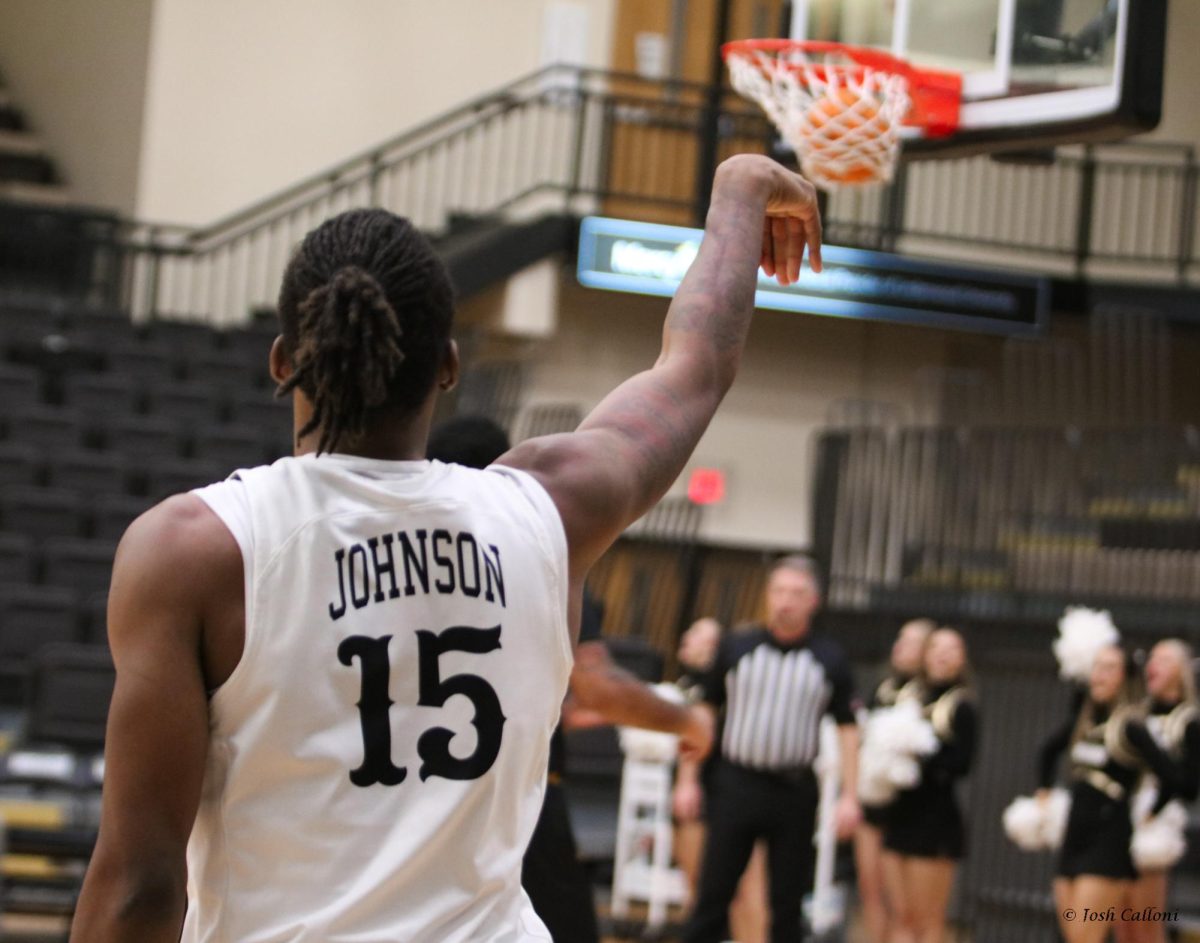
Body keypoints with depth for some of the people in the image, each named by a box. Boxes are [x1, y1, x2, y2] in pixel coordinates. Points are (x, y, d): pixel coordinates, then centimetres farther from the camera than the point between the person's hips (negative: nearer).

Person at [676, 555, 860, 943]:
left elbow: (847, 729, 6)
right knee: (714, 893, -1)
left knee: (788, 901, 6)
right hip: (737, 782, 0)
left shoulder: (830, 661, 5)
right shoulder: (736, 648, 5)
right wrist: (688, 780, 3)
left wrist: (849, 796, -2)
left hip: (796, 791, 0)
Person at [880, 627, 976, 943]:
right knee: (902, 917, 6)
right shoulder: (909, 697, 12)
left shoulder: (962, 707, -4)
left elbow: (961, 762, -13)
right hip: (900, 814, 5)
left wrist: (920, 762, -22)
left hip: (935, 819, -5)